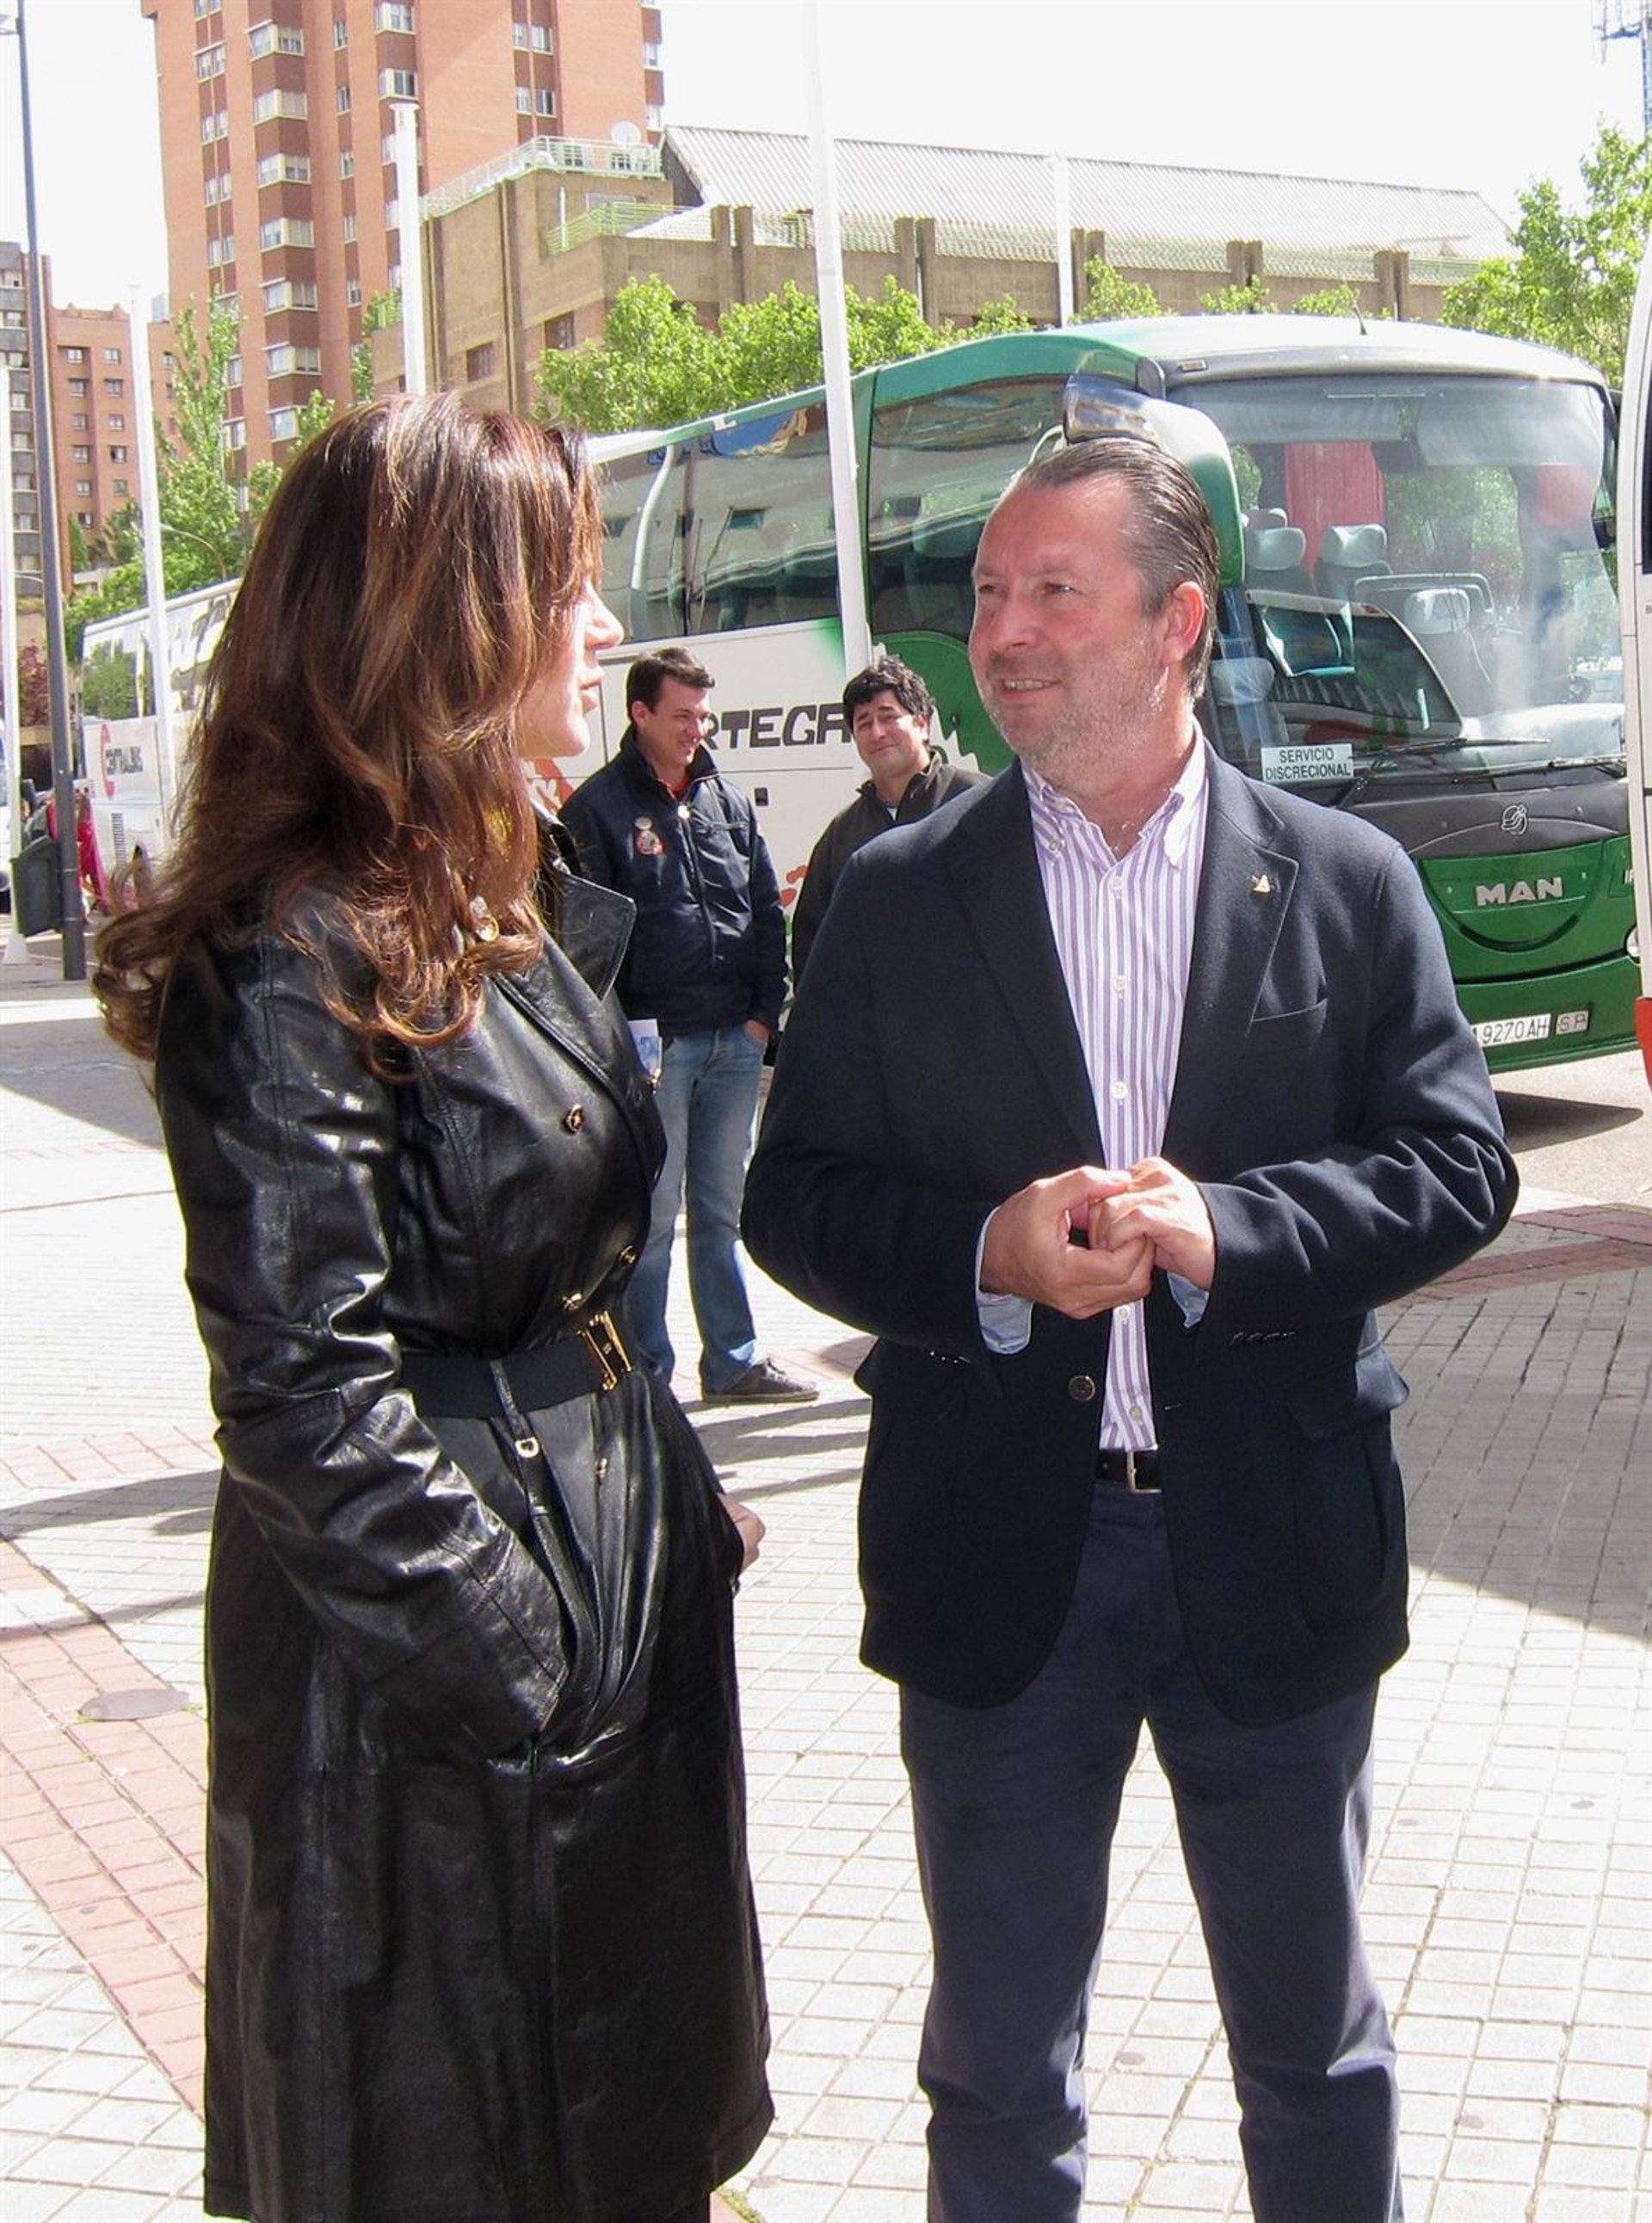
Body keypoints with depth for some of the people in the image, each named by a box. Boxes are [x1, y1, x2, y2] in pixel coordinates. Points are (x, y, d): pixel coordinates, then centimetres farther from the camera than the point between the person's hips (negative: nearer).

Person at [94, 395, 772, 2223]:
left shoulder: (505, 920, 10)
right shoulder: (292, 968, -20)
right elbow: (303, 1394, -23)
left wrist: (674, 1498, 11)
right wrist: (516, 1662, -20)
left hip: (613, 1604, 9)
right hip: (429, 1713, -9)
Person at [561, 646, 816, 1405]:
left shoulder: (727, 800, 13)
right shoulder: (597, 808, -3)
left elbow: (767, 910, 14)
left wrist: (765, 1010, 5)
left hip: (735, 1042, 5)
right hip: (654, 1045, -5)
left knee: (724, 1209, 13)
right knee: (650, 1216, 0)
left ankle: (734, 1361, 21)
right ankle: (647, 1373, 9)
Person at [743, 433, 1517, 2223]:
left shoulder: (1348, 884, 0)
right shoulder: (896, 899, 1)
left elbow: (1458, 1168, -4)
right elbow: (793, 1199, -1)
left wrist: (1231, 1230, -21)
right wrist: (985, 1251, -20)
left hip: (1272, 1551, 0)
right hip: (1000, 1556, 0)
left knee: (1316, 2045, 19)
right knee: (997, 2069, 16)